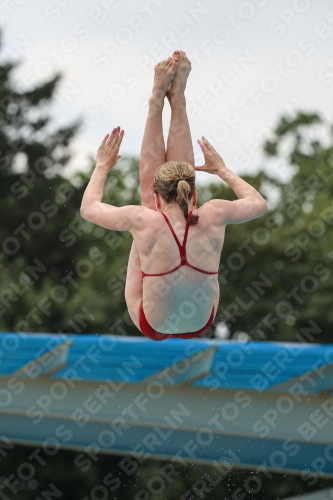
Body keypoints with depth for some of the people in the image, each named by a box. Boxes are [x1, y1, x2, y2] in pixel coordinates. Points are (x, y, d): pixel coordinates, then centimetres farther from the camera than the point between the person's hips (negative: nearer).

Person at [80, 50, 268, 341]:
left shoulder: (144, 221, -29)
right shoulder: (214, 216, -25)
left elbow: (88, 208, -10)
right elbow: (259, 203, -2)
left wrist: (103, 166, 6)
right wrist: (222, 169, 11)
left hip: (153, 327, -1)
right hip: (200, 325, 2)